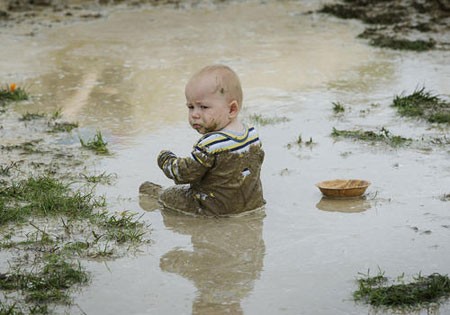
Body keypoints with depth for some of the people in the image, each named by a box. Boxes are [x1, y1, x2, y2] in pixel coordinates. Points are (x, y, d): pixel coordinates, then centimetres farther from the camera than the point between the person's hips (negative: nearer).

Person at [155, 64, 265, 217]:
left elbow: (185, 174, -22)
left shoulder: (210, 146, -31)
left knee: (167, 196, 12)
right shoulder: (252, 134, -7)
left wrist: (165, 159, -1)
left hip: (219, 208, -7)